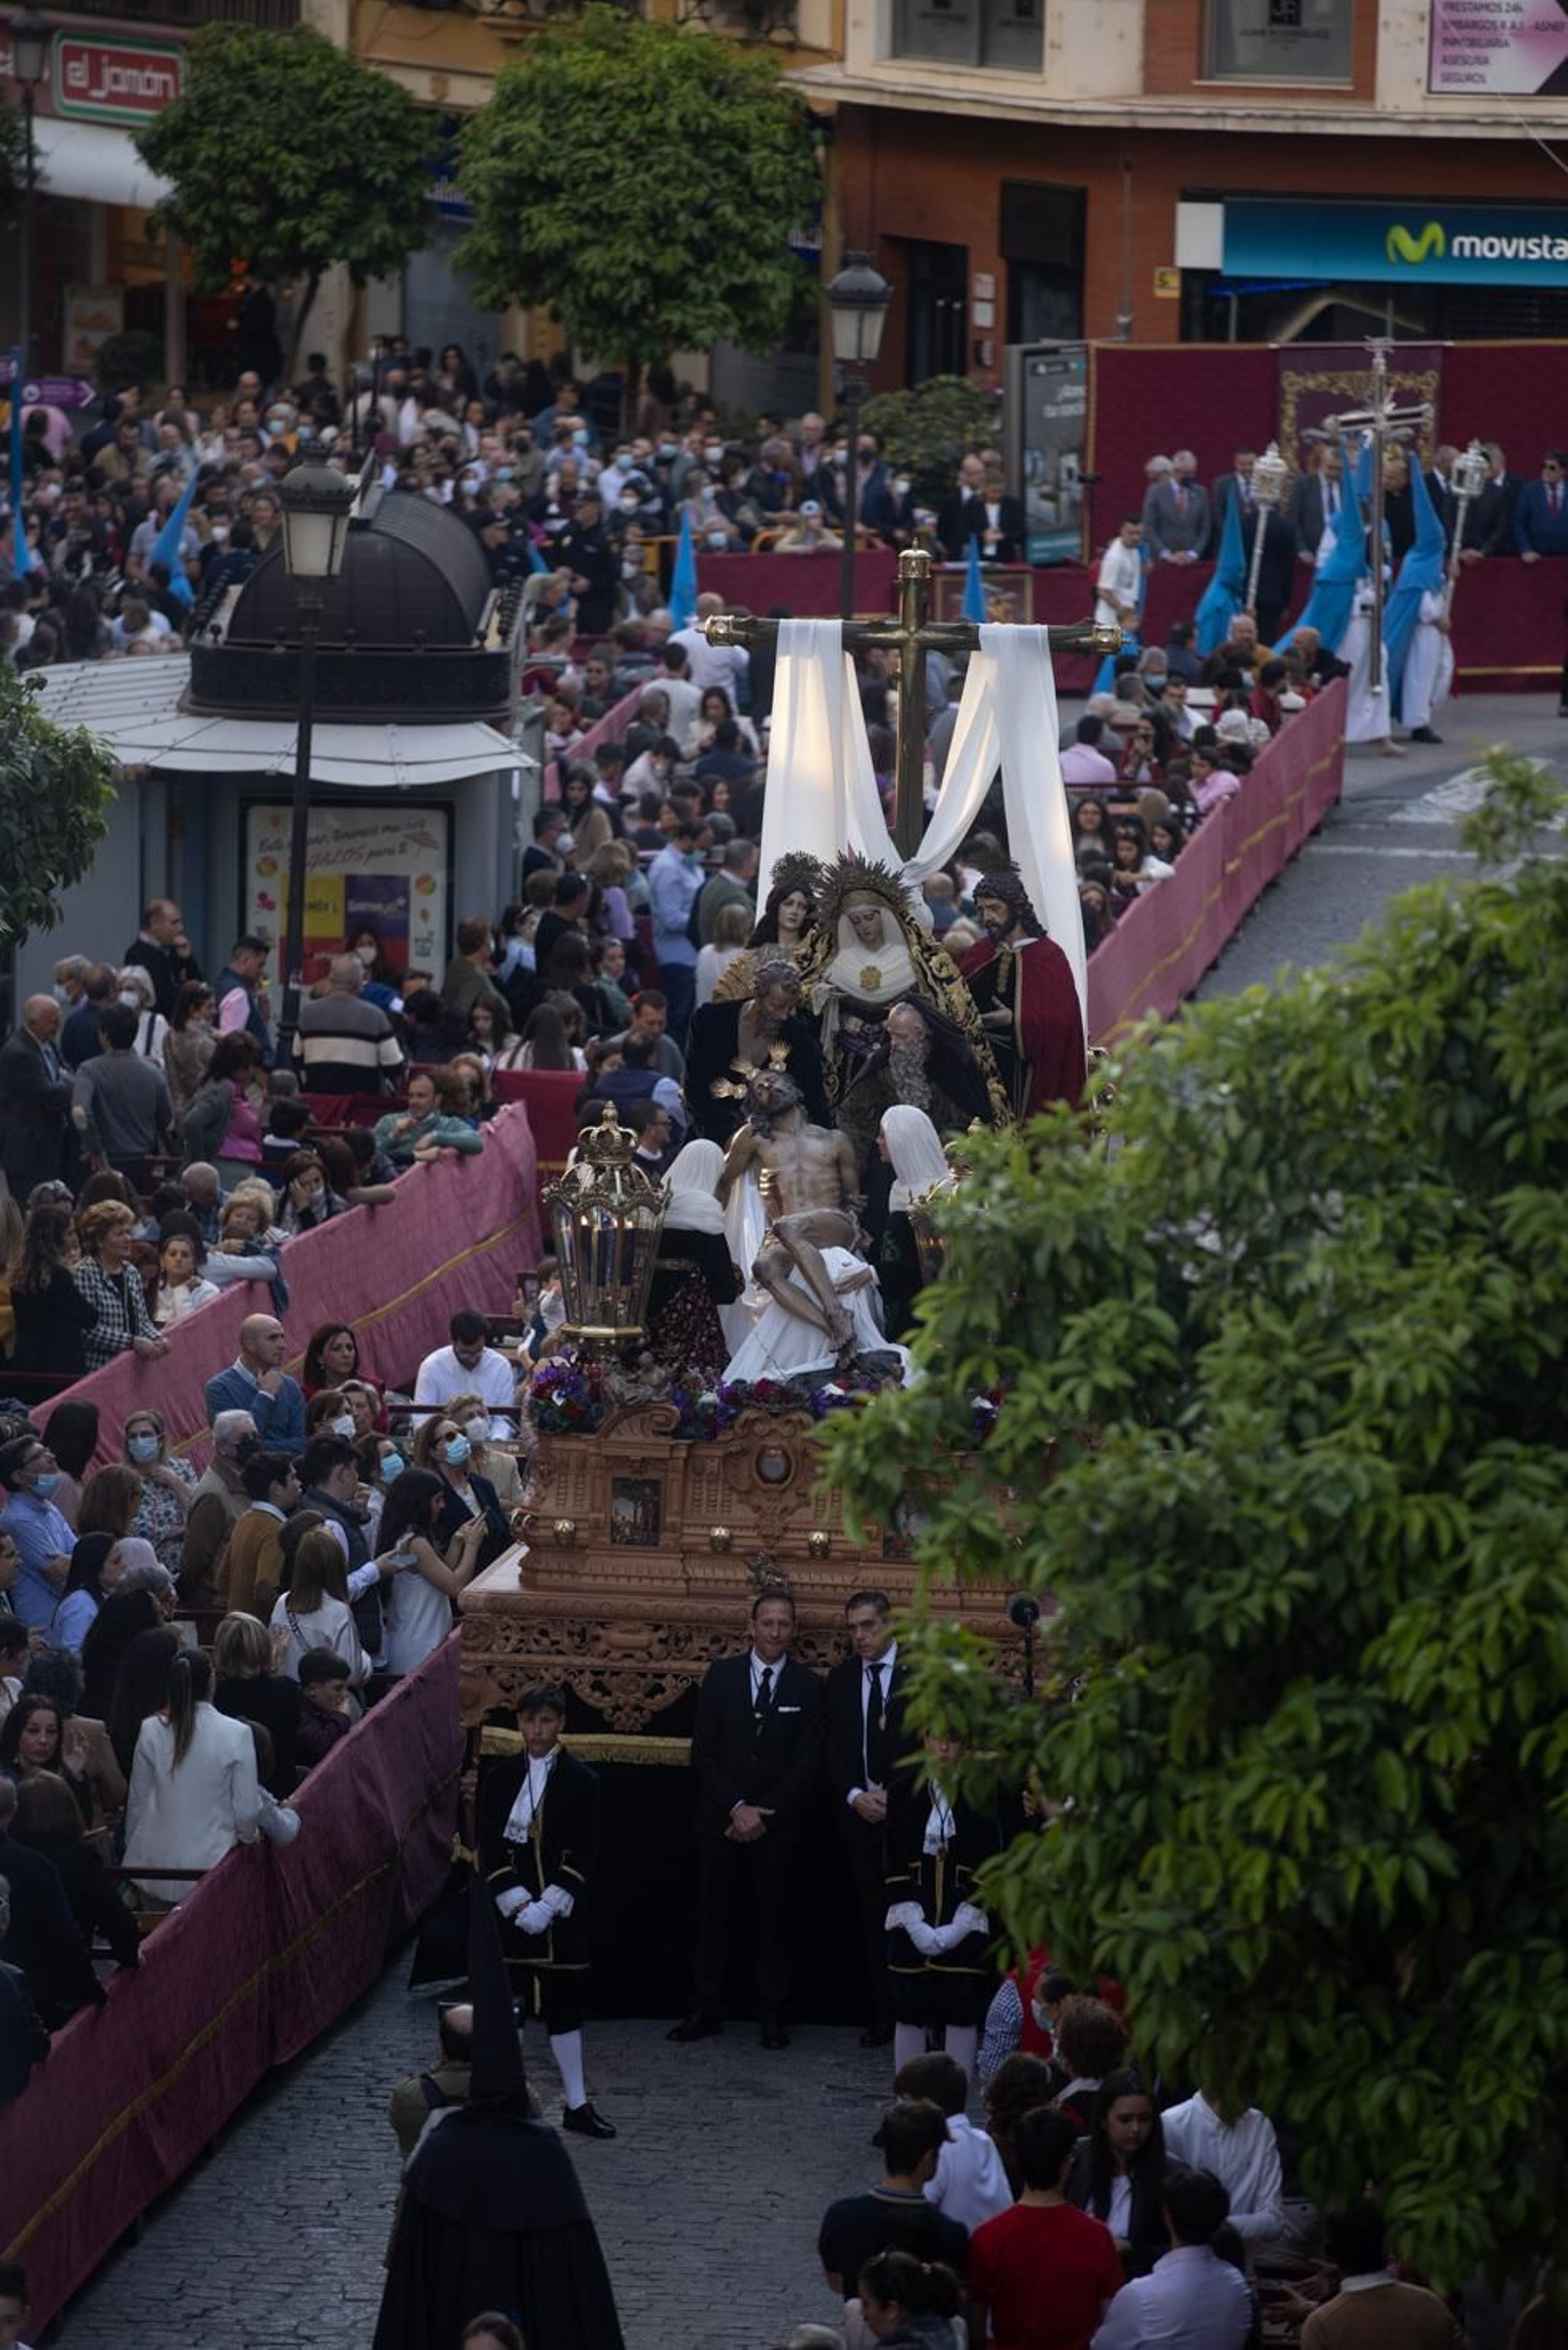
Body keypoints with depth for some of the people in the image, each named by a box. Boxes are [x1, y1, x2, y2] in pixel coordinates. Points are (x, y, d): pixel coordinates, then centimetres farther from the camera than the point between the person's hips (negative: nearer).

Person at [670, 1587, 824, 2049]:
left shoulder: (807, 1686, 1)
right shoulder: (721, 1677, 3)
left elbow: (807, 1765, -3)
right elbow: (703, 1754, 0)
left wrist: (762, 1815, -10)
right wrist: (736, 1808, -10)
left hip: (778, 1823, -1)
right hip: (720, 1820, 1)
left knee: (774, 1920, 3)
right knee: (712, 1916, 3)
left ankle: (772, 2015, 9)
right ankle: (705, 2010, 9)